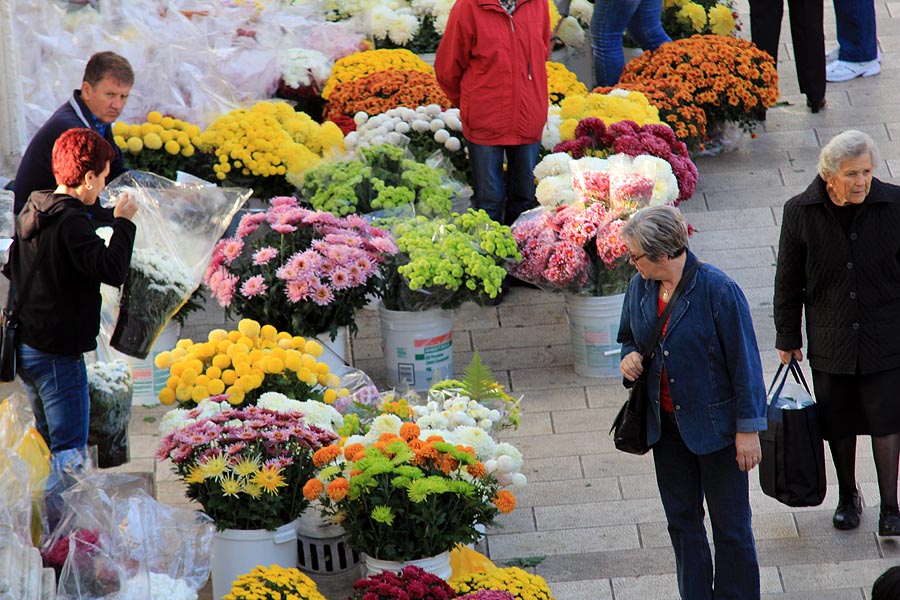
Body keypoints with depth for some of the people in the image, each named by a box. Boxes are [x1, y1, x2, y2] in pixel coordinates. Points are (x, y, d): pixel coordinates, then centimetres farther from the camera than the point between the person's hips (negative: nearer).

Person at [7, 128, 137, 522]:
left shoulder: (30, 213, 9)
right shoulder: (70, 220, -19)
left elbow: (12, 272, 22)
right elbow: (111, 271, -29)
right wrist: (123, 222, -16)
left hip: (24, 347, 9)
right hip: (57, 354, -9)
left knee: (52, 444, 21)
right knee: (71, 451, -6)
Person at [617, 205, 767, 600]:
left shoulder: (717, 290, -21)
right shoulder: (640, 287, -1)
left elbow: (744, 361, -15)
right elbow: (629, 337, 18)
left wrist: (748, 428, -14)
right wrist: (630, 357, -7)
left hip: (716, 425, -6)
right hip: (667, 425, 6)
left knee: (730, 526, 4)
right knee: (681, 520, 16)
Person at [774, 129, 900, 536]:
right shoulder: (801, 212, -7)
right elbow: (789, 281, 3)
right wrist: (787, 336, 6)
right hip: (830, 338, 2)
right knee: (838, 420, 12)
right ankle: (848, 497, 31)